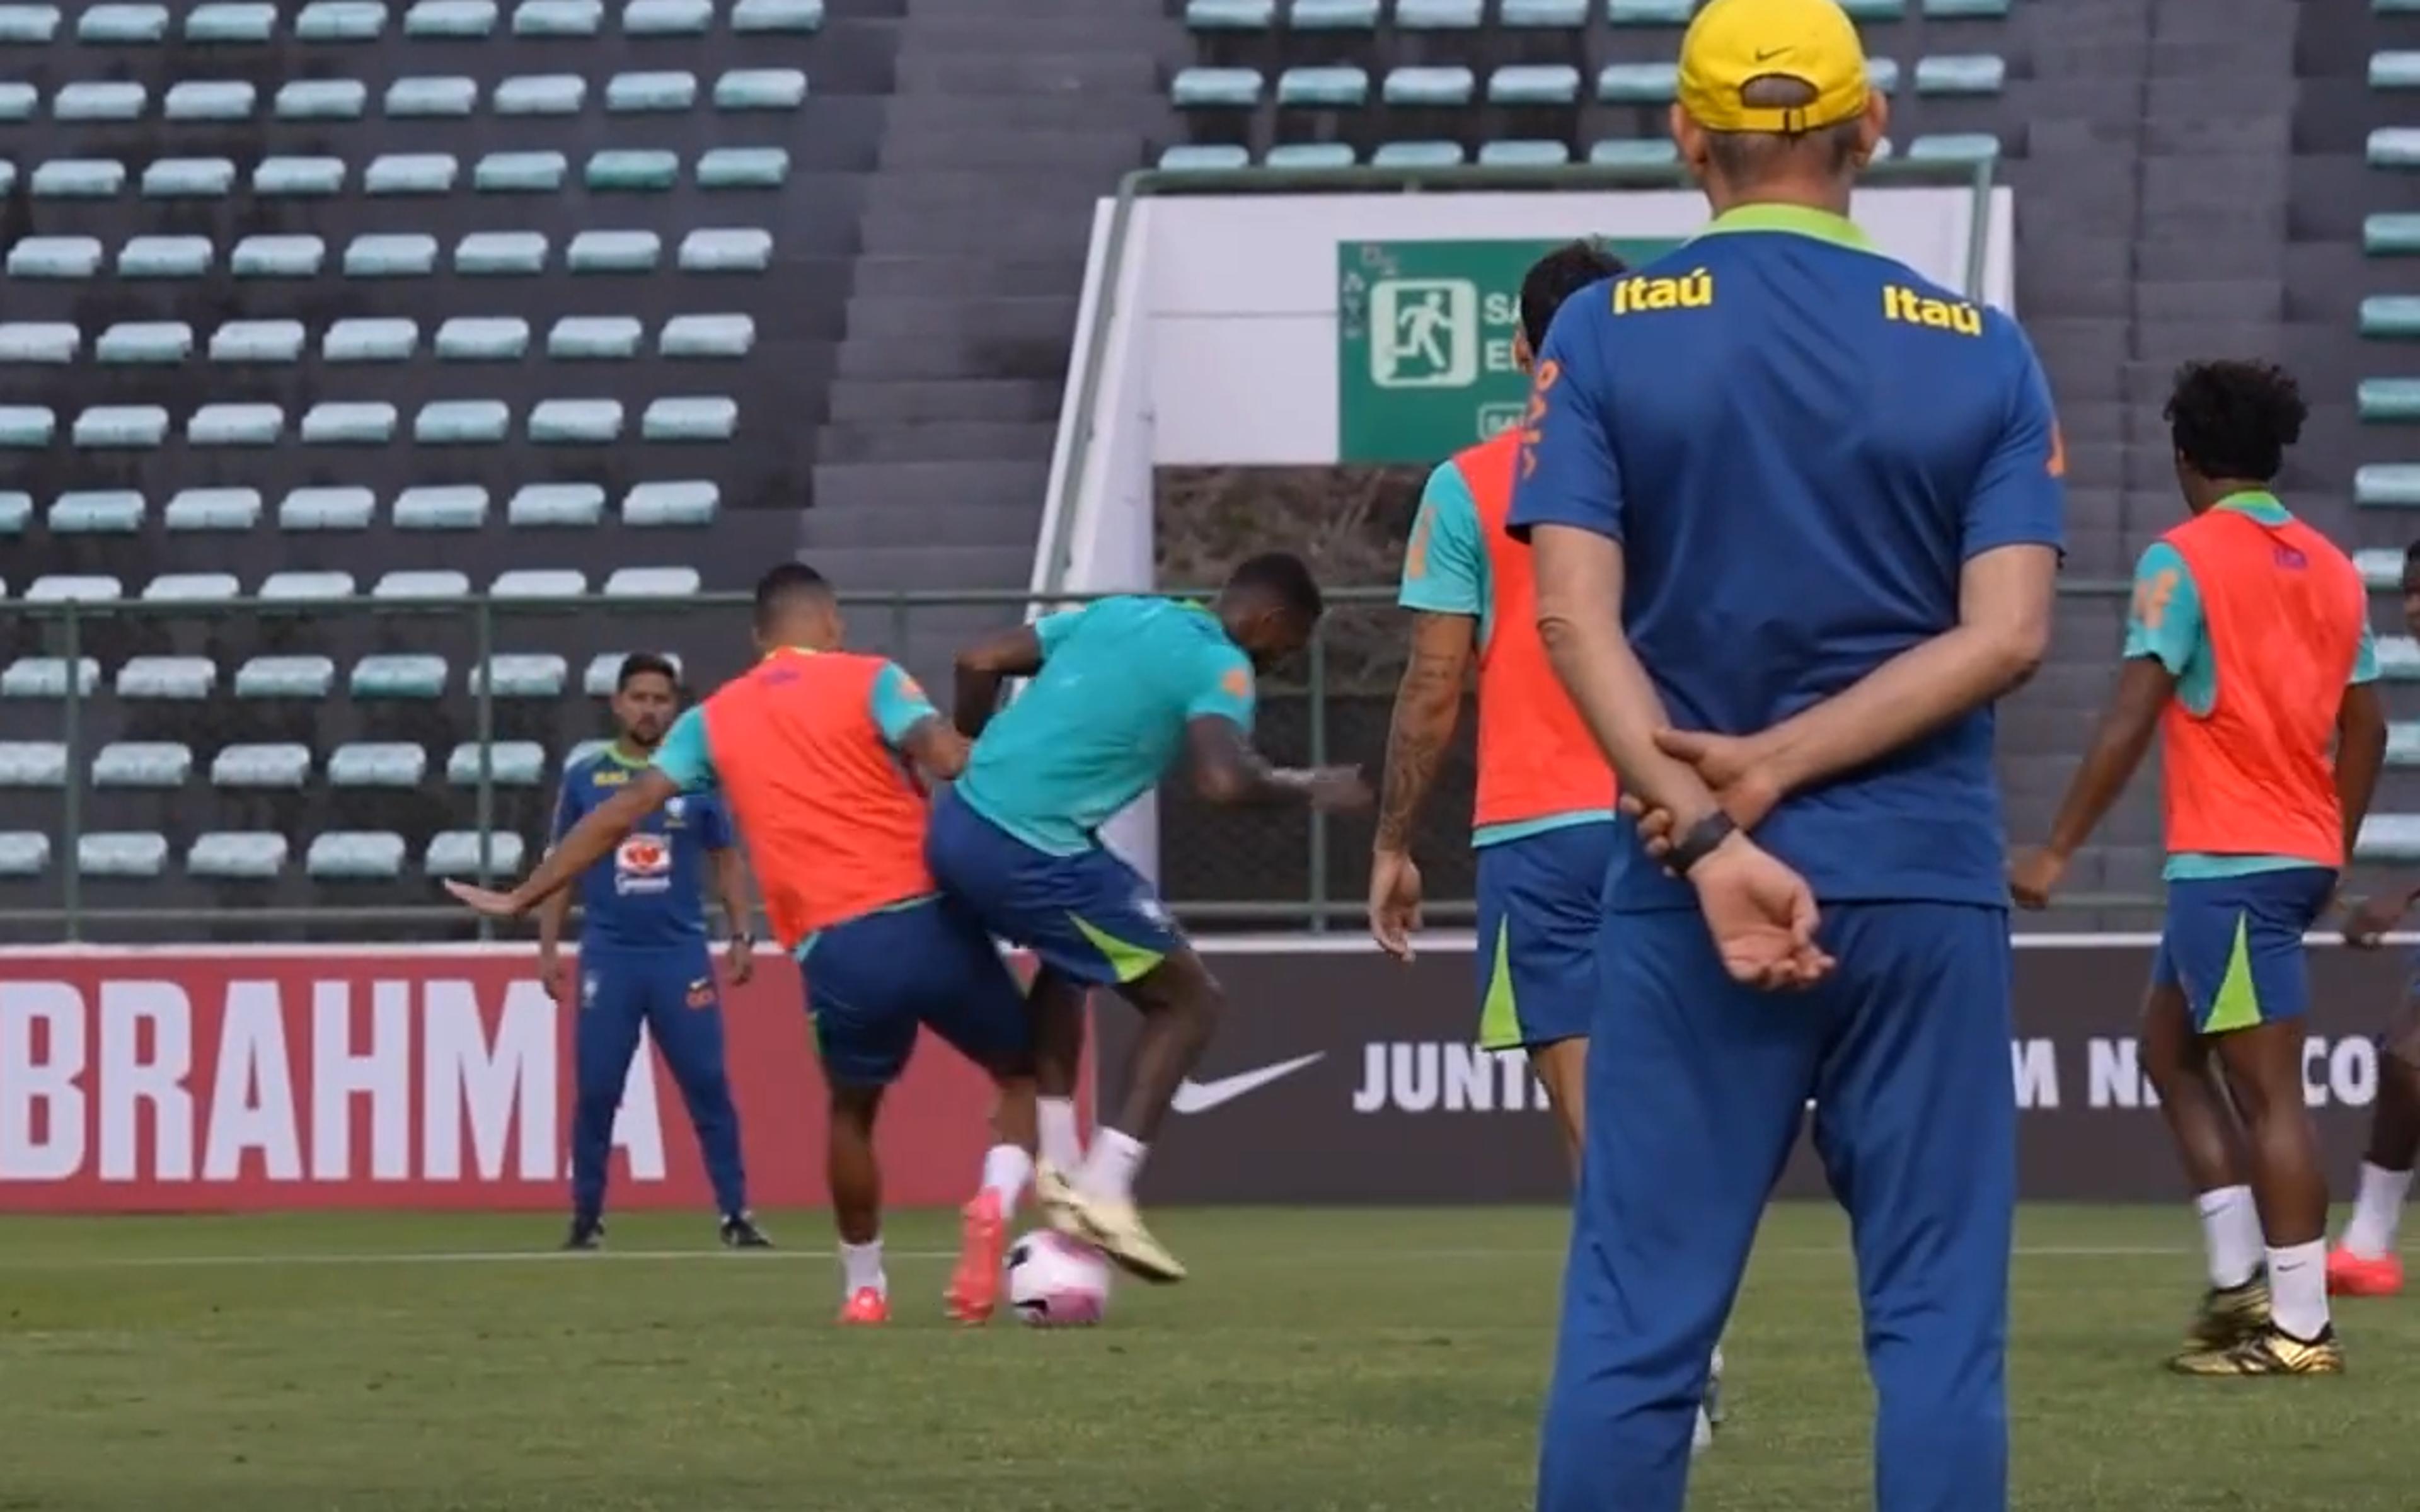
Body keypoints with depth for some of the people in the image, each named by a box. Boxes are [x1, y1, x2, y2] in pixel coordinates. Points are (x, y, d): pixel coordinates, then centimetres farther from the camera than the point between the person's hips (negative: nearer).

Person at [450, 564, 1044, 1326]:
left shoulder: (715, 718, 17)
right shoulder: (869, 680, 6)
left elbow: (622, 811, 17)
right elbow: (952, 760, -11)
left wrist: (520, 899, 23)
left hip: (838, 949, 2)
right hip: (928, 920, -2)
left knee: (853, 1110, 29)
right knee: (1024, 1072, 17)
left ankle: (864, 1286, 30)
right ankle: (996, 1202, -10)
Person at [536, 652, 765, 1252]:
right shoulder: (584, 779, 6)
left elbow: (728, 862, 12)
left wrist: (741, 937, 3)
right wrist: (548, 947, 5)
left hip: (682, 953, 0)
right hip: (609, 954, 0)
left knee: (709, 1085, -5)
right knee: (596, 1090, -1)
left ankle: (736, 1215, -2)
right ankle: (586, 1218, 8)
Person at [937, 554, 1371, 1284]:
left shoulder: (1118, 614, 19)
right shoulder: (1221, 668, -3)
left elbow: (980, 662, 18)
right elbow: (1222, 780, -21)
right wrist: (1305, 787, -3)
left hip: (957, 823, 8)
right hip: (1032, 854, -8)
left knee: (1067, 960, 35)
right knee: (1189, 1001, 7)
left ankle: (1056, 1170, 29)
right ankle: (1105, 1195, -2)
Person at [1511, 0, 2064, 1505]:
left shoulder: (1606, 336, 2)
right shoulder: (1981, 351, 4)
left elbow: (1578, 617, -8)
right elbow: (2007, 634, -5)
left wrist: (1709, 835, -12)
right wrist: (1782, 767, -8)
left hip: (1681, 888, 0)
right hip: (1926, 881, 1)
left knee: (1634, 1319, 1)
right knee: (1938, 1320, 2)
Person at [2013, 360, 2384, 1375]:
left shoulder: (2185, 560, -9)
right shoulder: (2332, 570, 12)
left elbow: (2131, 718, -15)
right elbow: (2365, 729, 14)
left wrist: (2058, 851, -13)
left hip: (2227, 860, -8)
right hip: (2302, 855, 8)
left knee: (2269, 1089, -6)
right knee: (2171, 1046, 18)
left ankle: (2298, 1327, -6)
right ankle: (2240, 1280, 11)